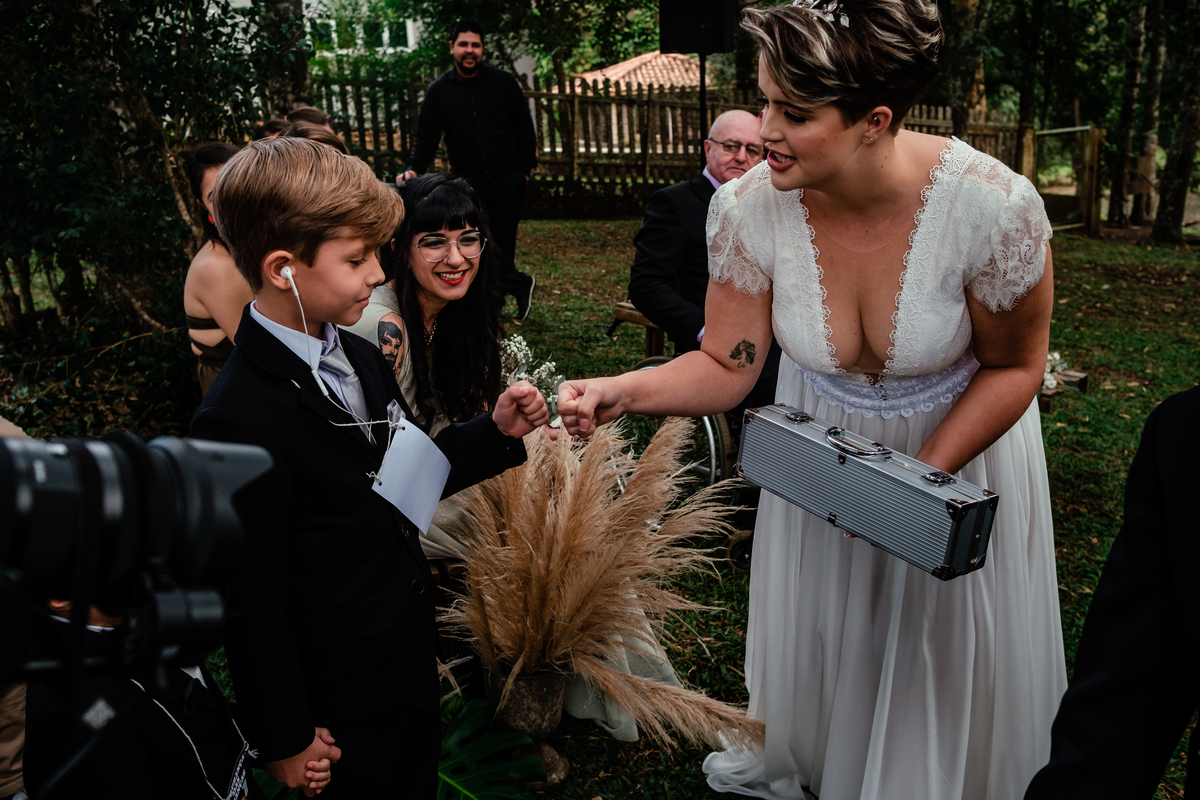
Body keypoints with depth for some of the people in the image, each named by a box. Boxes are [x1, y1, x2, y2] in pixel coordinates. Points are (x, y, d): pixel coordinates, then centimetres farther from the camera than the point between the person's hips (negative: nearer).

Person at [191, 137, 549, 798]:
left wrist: (497, 432, -5)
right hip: (340, 705, -7)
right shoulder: (237, 421, -28)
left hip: (412, 655, 8)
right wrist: (285, 740, -12)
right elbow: (250, 601, -21)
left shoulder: (359, 356, -2)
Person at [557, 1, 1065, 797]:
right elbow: (727, 365, -16)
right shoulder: (749, 208, -26)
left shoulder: (993, 206, -32)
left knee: (946, 642, 16)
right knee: (812, 621, 20)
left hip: (961, 437, -1)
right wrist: (621, 392, -33)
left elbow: (1014, 365, -15)